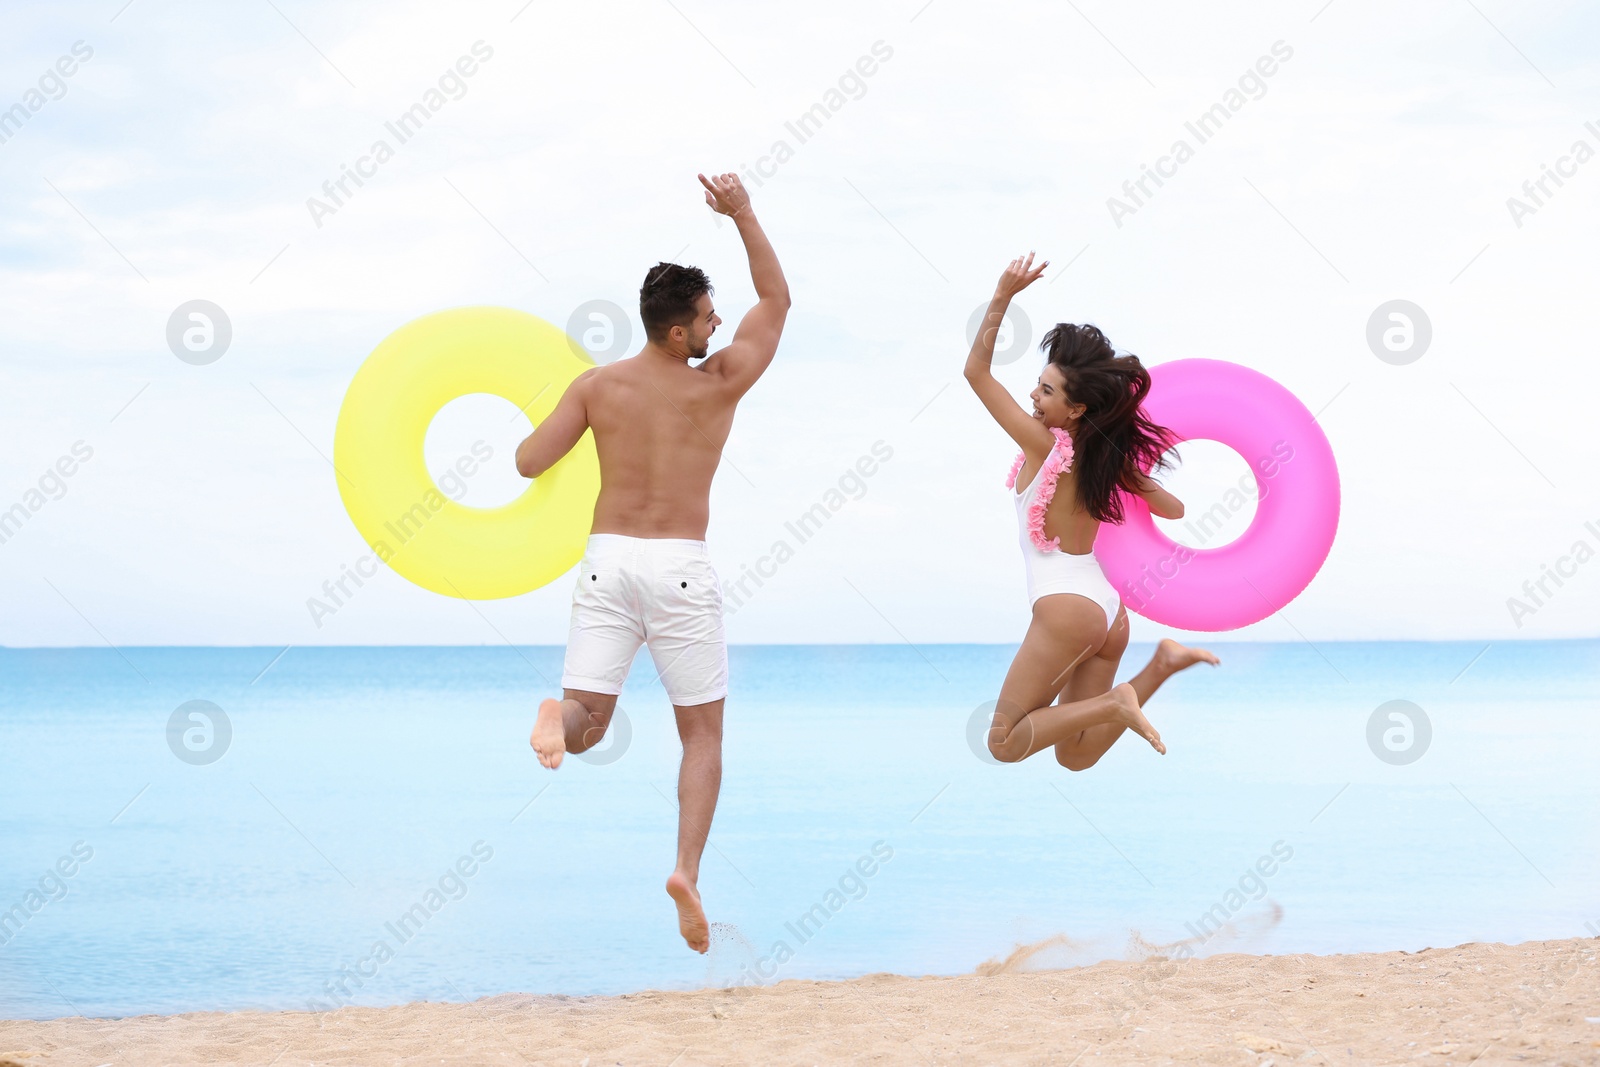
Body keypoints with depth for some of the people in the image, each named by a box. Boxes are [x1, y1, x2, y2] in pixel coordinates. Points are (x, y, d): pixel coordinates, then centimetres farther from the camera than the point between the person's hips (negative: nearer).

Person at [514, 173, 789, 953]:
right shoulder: (718, 385, -4)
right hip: (680, 567, -2)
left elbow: (529, 462, -2)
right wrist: (743, 216, 6)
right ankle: (686, 869, -9)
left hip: (608, 560, 2)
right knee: (703, 734, 9)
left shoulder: (597, 386, 0)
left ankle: (558, 716, -35)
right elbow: (776, 300, 7)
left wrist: (552, 418, 19)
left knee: (585, 726, 3)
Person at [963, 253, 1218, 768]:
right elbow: (1173, 510, 15)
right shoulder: (1108, 456, 5)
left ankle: (1112, 705, -17)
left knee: (1004, 743, -2)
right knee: (1075, 756, 11)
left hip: (1065, 606, -8)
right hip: (1108, 609, 8)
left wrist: (1003, 296, -13)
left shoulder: (1046, 446, -13)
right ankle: (1160, 666, -3)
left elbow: (976, 371, -12)